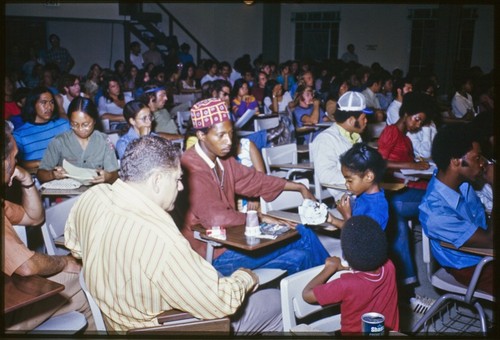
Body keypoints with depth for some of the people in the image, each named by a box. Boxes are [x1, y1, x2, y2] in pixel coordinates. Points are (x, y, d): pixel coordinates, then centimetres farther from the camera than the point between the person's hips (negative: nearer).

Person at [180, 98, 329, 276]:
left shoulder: (222, 159, 3)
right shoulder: (192, 170, -23)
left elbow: (253, 179, 16)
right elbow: (216, 218, -30)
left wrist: (299, 187, 18)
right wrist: (260, 218, -17)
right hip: (214, 255, -7)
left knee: (300, 257, -5)